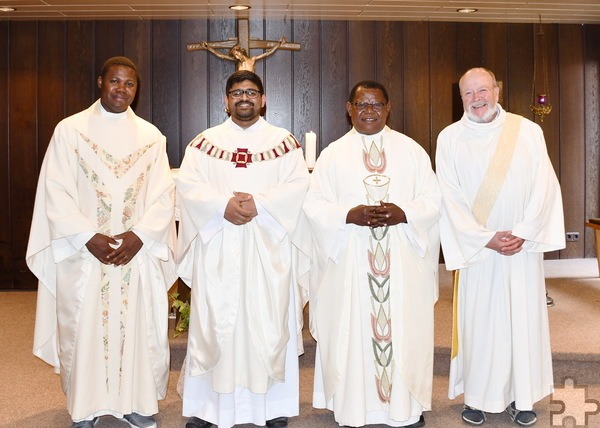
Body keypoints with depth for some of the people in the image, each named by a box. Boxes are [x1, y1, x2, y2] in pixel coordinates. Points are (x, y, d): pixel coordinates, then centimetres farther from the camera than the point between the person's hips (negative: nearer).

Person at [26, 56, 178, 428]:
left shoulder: (151, 135, 7)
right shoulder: (70, 130, 1)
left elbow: (163, 195, 2)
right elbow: (56, 192, -5)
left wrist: (139, 235, -12)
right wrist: (89, 237, -14)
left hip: (138, 253, 2)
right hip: (84, 253, -2)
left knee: (139, 327, 5)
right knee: (83, 330, 4)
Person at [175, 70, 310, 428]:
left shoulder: (284, 141, 9)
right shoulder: (205, 142, 11)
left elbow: (300, 185, -3)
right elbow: (187, 185, -1)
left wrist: (258, 203, -17)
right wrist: (224, 205, -17)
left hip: (269, 250, 0)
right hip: (217, 250, 1)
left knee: (269, 324, 1)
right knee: (214, 326, 1)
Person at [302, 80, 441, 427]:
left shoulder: (412, 150, 8)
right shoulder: (333, 154, 7)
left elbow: (433, 200, 4)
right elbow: (314, 204, 0)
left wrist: (403, 213, -14)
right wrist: (350, 215, -16)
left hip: (404, 261, 1)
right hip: (350, 261, 0)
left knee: (404, 331, 4)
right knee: (353, 332, 3)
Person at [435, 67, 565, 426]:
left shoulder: (528, 131, 1)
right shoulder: (450, 138, -1)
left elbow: (545, 186, -3)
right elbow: (451, 198, -6)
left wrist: (522, 232, -13)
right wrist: (486, 238, -13)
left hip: (523, 247, 1)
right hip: (476, 247, -1)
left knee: (524, 319, 6)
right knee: (478, 320, 3)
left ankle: (521, 395, 19)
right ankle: (477, 396, 15)